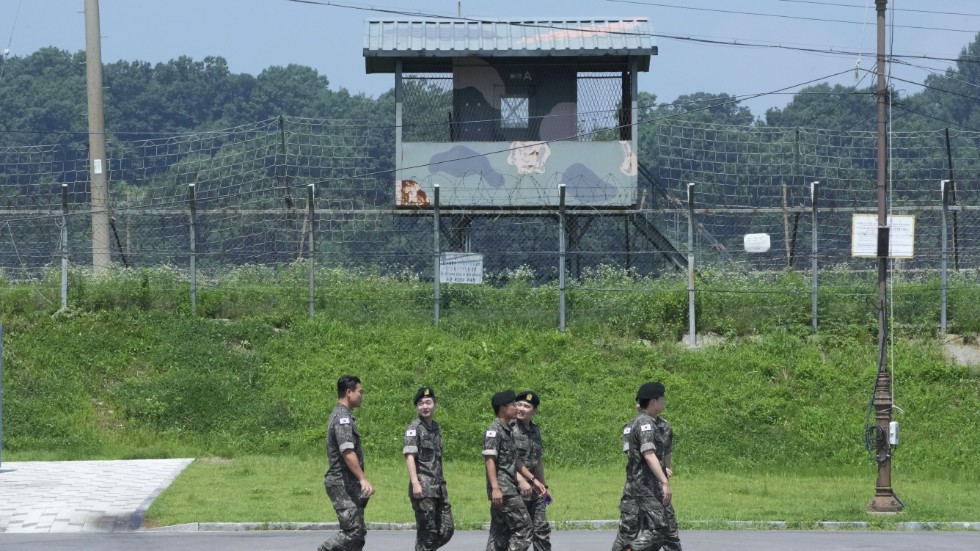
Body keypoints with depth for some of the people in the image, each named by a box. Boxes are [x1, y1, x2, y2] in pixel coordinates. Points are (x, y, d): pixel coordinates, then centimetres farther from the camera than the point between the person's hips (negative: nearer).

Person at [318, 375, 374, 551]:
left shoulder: (341, 416, 18)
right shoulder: (343, 418, -14)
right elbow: (347, 452, -24)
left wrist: (359, 482, 24)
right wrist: (363, 479, -28)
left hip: (349, 484, 11)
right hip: (342, 483, -11)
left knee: (358, 533, 9)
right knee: (352, 532, -14)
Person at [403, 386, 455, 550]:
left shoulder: (436, 427, 16)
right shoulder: (414, 428, -6)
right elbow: (409, 456, -16)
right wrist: (415, 483, -27)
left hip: (439, 487, 7)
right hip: (423, 488, -7)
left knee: (446, 531, 7)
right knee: (427, 532, -4)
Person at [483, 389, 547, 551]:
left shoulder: (508, 431, 19)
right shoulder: (494, 430, -11)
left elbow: (515, 461, 24)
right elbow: (489, 460, -18)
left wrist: (533, 480, 21)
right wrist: (495, 488, -25)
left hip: (510, 488, 10)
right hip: (502, 490, -10)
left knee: (500, 532, 8)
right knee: (523, 527, -11)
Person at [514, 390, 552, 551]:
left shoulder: (535, 431, 13)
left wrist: (545, 486, 25)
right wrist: (520, 480, -29)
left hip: (535, 490, 8)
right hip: (516, 489, -8)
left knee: (542, 529, 9)